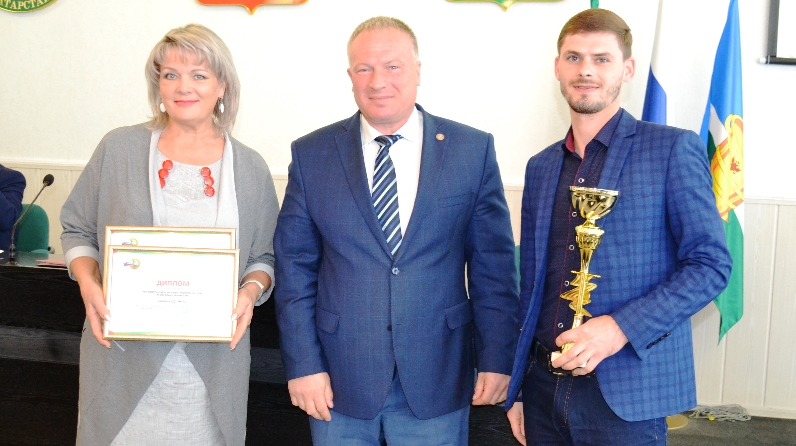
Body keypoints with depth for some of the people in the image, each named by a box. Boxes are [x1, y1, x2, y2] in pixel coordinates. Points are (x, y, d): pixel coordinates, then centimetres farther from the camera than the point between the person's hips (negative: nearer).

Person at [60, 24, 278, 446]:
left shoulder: (250, 169, 5)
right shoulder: (119, 149, 2)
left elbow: (265, 256, 11)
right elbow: (77, 229, 9)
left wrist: (251, 291, -9)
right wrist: (89, 284, -8)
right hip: (124, 357, 0)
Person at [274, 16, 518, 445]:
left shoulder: (473, 150, -2)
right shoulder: (311, 154, 0)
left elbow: (493, 262, 0)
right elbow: (295, 267, 1)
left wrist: (496, 357, -2)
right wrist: (303, 363, -4)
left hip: (437, 378, 0)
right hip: (340, 378, 1)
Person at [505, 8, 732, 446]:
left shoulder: (673, 148, -5)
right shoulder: (541, 166, 11)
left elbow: (711, 264, -8)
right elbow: (531, 283, 13)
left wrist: (621, 327, -19)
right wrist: (516, 389, 11)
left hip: (627, 392, -4)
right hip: (544, 384, 5)